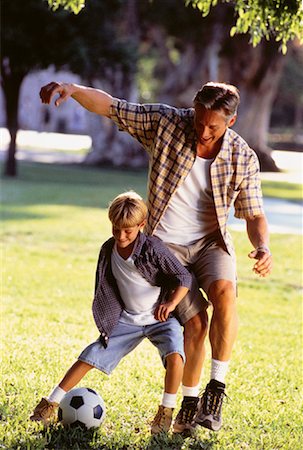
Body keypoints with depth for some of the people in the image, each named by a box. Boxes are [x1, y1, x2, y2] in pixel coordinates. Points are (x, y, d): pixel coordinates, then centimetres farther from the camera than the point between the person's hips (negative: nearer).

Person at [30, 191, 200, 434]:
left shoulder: (153, 247, -19)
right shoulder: (108, 250, -2)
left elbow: (184, 276, -16)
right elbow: (105, 288, 14)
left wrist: (172, 303, -31)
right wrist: (107, 321, 14)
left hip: (160, 318, -4)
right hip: (127, 320, 4)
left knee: (174, 356, -29)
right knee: (91, 356, -4)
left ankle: (167, 410, -11)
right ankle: (51, 403, 4)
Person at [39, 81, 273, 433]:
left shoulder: (243, 159, -10)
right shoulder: (165, 122, -12)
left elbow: (254, 215, -2)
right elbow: (108, 106, -12)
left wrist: (263, 248, -23)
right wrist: (72, 89, -31)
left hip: (211, 242, 1)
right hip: (166, 243, -1)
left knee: (224, 291, -29)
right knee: (194, 319, -13)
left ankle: (216, 389, -19)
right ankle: (190, 403, 6)